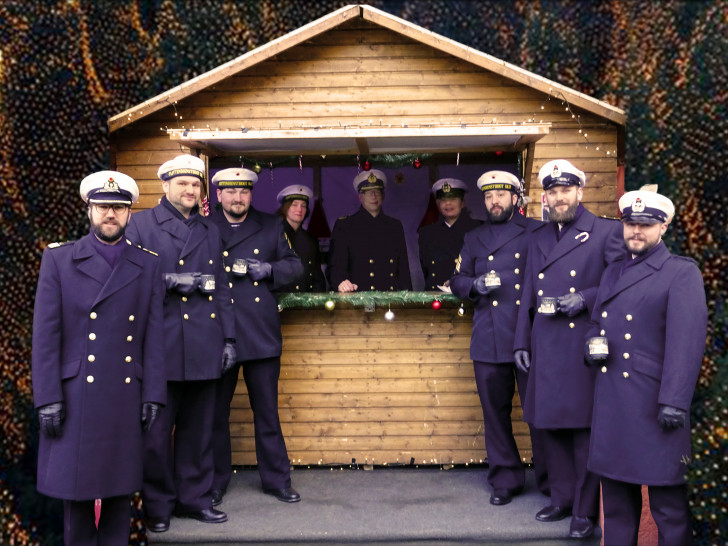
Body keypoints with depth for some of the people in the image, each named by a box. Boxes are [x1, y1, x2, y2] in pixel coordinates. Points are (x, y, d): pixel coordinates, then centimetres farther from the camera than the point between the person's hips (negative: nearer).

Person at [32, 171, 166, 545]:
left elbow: (154, 336, 5)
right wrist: (48, 399, -7)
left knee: (119, 489, 9)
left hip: (126, 398, 1)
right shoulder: (58, 259, 2)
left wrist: (153, 395, 0)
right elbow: (45, 335, -2)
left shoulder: (147, 266, 7)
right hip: (75, 397, -1)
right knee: (76, 487, 6)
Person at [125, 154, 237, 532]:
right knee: (156, 431, 3)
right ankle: (157, 506, 17)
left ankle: (194, 497, 23)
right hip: (160, 346, -4)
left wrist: (228, 338, 12)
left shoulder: (210, 231, 17)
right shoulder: (139, 224, 4)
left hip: (203, 347, 4)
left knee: (197, 429, 10)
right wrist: (168, 282, -15)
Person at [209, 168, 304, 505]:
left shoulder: (271, 227, 12)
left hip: (262, 334, 1)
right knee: (216, 411, 8)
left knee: (267, 410, 8)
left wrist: (270, 270, -5)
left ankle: (277, 479, 20)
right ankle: (216, 481, 23)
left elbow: (295, 266, 13)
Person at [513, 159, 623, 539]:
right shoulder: (538, 237, 16)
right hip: (545, 350, 6)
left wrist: (585, 298, -17)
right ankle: (562, 498, 28)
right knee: (549, 424, 12)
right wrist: (521, 342, 13)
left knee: (584, 428, 1)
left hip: (584, 347, -5)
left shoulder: (607, 232, -1)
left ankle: (585, 510, 14)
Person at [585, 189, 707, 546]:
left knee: (668, 500, 1)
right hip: (611, 402, 7)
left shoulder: (682, 273, -5)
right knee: (615, 491, 16)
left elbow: (687, 341, -13)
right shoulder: (612, 273, 17)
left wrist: (674, 402, -21)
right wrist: (592, 345, 2)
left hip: (654, 402, -6)